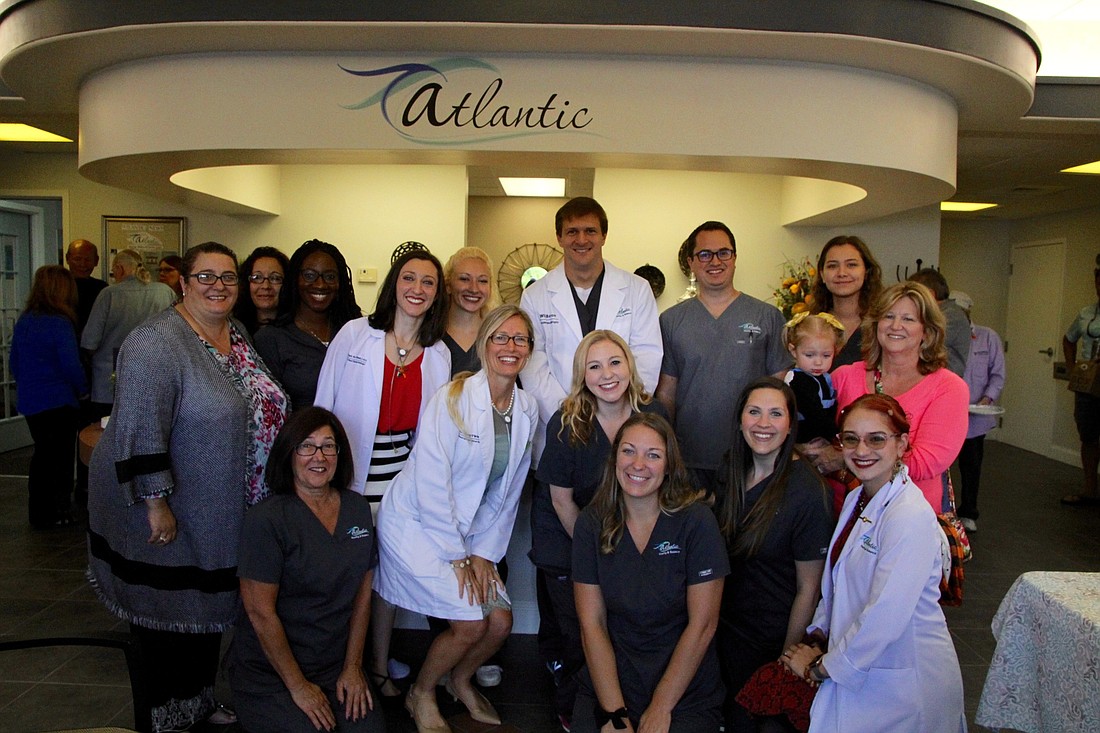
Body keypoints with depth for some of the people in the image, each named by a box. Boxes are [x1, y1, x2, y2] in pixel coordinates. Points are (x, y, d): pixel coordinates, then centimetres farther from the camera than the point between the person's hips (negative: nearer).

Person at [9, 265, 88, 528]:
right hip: (58, 402, -7)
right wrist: (83, 389, -1)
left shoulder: (23, 320, 3)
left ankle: (38, 513, 27)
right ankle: (56, 513, 13)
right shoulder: (60, 323, -18)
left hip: (29, 400, 7)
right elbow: (72, 366, -18)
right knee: (60, 457, 6)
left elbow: (13, 361, 12)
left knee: (42, 454, 18)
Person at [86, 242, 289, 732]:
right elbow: (139, 429, -25)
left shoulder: (237, 337, 7)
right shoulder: (156, 342, -19)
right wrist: (155, 503, -25)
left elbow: (259, 414, 16)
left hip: (219, 515, 8)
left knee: (207, 609, 20)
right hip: (167, 513, -8)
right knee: (167, 618, 7)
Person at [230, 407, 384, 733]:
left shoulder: (357, 508, 3)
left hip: (335, 667, 4)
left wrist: (353, 666, 2)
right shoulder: (266, 520, -15)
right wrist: (298, 686, -11)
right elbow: (260, 611, -15)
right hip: (269, 675, -4)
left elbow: (362, 593, 6)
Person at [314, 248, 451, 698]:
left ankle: (380, 667, 29)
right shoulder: (355, 334, -5)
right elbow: (323, 404, -2)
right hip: (350, 470, -2)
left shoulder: (438, 355, 2)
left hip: (403, 473, 3)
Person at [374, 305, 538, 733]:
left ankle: (460, 681, 31)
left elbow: (507, 493, 6)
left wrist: (484, 552, 0)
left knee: (501, 621, -2)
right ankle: (421, 695, 18)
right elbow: (430, 485, -20)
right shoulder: (453, 399, -18)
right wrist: (458, 555, -15)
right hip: (416, 525, -6)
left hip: (470, 533, 6)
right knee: (470, 623, -13)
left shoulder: (527, 411, 0)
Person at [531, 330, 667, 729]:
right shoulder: (565, 424, -21)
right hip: (566, 538, -3)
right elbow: (562, 499, -12)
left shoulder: (654, 414, -13)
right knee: (578, 634, -1)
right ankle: (571, 709, 29)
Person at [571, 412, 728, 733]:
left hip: (685, 692, -1)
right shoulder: (591, 523, -4)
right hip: (608, 681, 2)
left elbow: (702, 625, -10)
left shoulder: (696, 521, -11)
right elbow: (592, 625, -5)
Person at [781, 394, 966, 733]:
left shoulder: (911, 517, -21)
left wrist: (821, 667, -14)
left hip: (905, 682, -7)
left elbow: (885, 618, -24)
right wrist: (819, 635, 1)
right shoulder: (856, 501, 7)